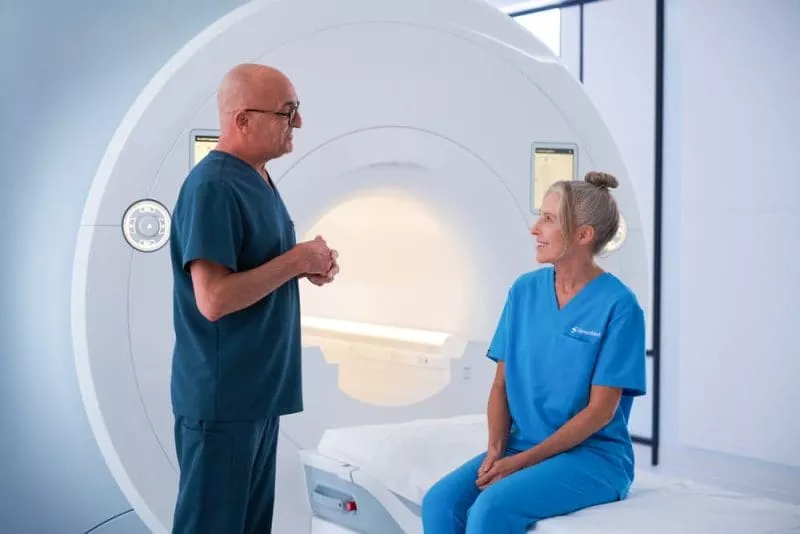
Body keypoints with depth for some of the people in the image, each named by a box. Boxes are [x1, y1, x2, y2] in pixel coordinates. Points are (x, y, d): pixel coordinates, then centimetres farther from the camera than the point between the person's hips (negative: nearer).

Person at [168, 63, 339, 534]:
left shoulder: (258, 179, 10)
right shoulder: (212, 187, -19)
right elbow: (215, 299, -26)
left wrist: (307, 267, 2)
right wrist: (296, 260, -18)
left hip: (260, 389, 9)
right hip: (222, 396, -9)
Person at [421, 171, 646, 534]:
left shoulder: (618, 306, -11)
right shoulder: (525, 290, 5)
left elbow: (600, 410, -12)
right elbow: (502, 384, 7)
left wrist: (523, 461, -16)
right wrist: (496, 449, -9)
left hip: (594, 457, -5)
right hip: (522, 446, 5)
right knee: (440, 502, -21)